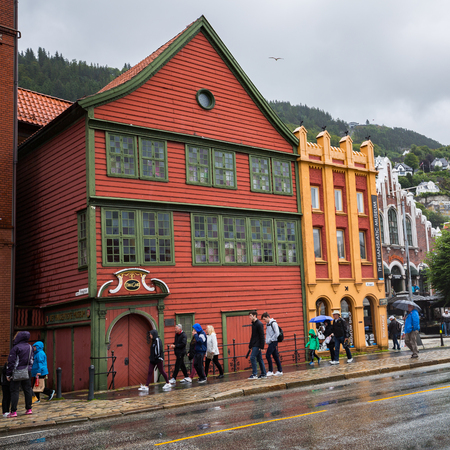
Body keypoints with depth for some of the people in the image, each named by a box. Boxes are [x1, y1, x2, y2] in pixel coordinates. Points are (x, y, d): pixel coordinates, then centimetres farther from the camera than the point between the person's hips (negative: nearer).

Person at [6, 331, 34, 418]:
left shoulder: (16, 348, -14)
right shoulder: (30, 347, 8)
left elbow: (11, 362, -11)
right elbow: (31, 360, 15)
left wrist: (8, 374, -6)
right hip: (27, 372, 6)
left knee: (14, 391, -1)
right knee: (27, 390, 11)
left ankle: (13, 411, -3)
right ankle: (29, 409, 15)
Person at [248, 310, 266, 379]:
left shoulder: (259, 324, -13)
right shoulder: (253, 324, 15)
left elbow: (262, 336, -16)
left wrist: (261, 346, -19)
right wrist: (250, 346, 18)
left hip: (257, 345, -9)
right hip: (254, 345, 9)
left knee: (252, 357, -13)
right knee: (259, 359, 10)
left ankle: (254, 374, -11)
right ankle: (263, 374, 14)